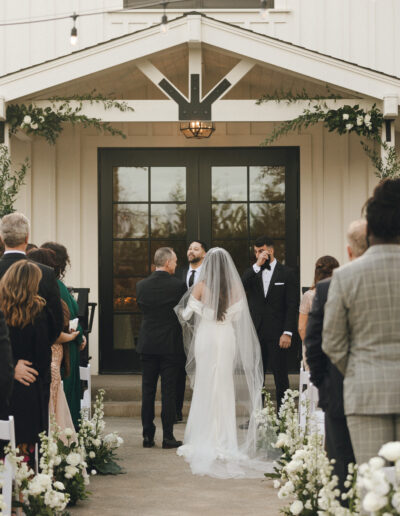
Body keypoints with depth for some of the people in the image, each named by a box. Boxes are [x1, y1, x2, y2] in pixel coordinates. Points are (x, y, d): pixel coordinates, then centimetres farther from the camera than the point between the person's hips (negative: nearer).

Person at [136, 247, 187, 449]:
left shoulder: (141, 285, 0)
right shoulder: (178, 285, -10)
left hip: (147, 343, 3)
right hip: (170, 344, -3)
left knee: (147, 390, 9)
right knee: (169, 391, 1)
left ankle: (147, 435, 10)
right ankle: (168, 436, 2)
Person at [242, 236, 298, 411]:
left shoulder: (286, 273, 1)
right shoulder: (251, 272, 11)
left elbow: (292, 305, -2)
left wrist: (287, 333, -10)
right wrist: (257, 265, -12)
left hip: (277, 335, -3)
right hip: (256, 334, 3)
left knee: (281, 379, 0)